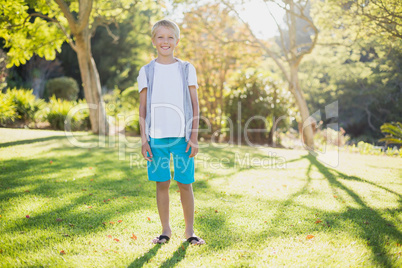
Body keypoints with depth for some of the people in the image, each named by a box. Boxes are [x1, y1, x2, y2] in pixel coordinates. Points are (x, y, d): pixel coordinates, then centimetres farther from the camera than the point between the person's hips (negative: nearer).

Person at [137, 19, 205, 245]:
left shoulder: (187, 69, 6)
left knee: (185, 183, 2)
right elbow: (143, 108, 7)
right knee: (162, 183, 6)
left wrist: (194, 136, -2)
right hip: (156, 136, 1)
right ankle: (166, 230, 19)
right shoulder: (147, 71, 7)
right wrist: (144, 139, 1)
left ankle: (190, 231, 16)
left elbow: (194, 105, 5)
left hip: (182, 135, -1)